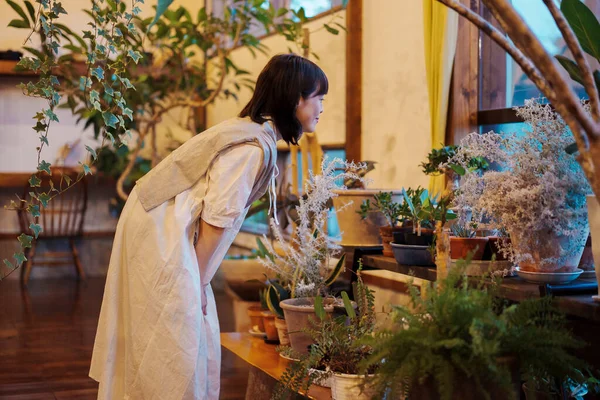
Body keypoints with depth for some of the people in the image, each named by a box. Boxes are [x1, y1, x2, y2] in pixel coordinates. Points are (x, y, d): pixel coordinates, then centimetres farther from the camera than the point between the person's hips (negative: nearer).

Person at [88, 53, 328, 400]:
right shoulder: (255, 147, -19)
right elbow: (216, 217, -19)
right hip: (163, 238, -10)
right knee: (176, 346, -4)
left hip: (165, 231, 10)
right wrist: (198, 279, -10)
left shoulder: (254, 133, 12)